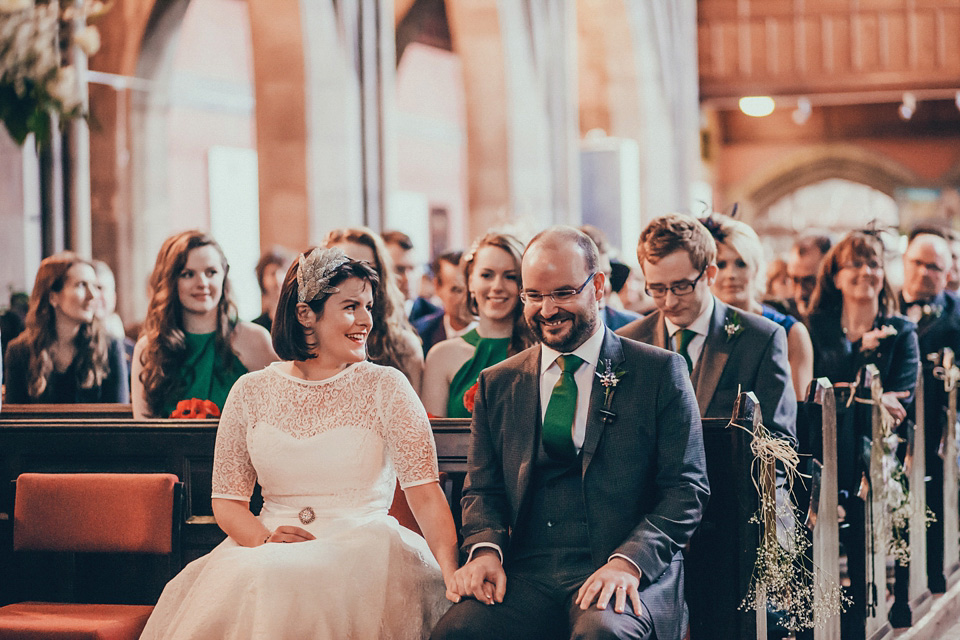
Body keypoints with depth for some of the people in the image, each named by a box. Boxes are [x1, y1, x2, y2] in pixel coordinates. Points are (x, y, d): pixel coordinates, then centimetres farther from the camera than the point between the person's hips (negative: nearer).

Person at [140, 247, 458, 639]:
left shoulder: (385, 387, 5)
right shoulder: (251, 392, 11)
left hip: (363, 552, -2)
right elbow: (227, 499, 10)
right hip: (265, 554, 2)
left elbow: (425, 492, -3)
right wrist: (265, 539, -13)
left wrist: (453, 576, -20)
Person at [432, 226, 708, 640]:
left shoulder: (660, 371, 6)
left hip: (631, 574, -3)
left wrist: (629, 561, -17)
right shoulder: (497, 384, 18)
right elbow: (482, 489, 18)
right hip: (527, 574, 3)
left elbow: (686, 489, 0)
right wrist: (486, 549, -5)